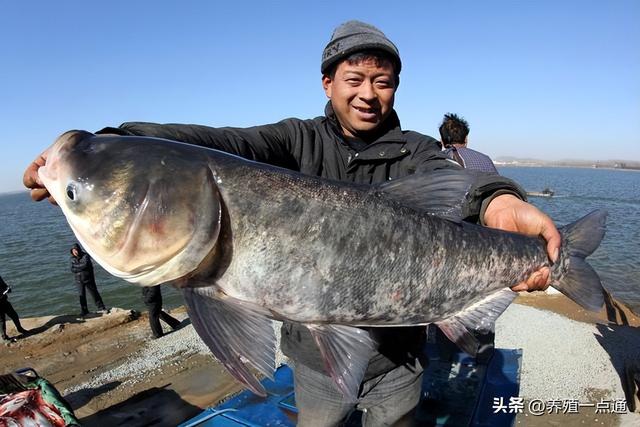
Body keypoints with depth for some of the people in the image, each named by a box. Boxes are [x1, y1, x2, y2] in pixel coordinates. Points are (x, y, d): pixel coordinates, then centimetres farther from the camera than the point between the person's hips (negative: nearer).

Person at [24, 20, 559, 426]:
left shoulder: (416, 150, -7)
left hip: (395, 362, 0)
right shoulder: (301, 139, -6)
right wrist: (106, 145, -37)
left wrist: (498, 201, -52)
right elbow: (225, 142, -22)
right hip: (315, 358, 1)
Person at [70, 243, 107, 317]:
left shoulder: (85, 256, -11)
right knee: (81, 296, 6)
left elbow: (85, 265, -24)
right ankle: (84, 311, 17)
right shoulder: (73, 259, 3)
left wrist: (76, 266, -14)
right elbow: (72, 269, -5)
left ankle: (101, 308, 15)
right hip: (79, 280, 4)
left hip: (88, 279, -4)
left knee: (94, 293, 4)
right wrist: (81, 267, -17)